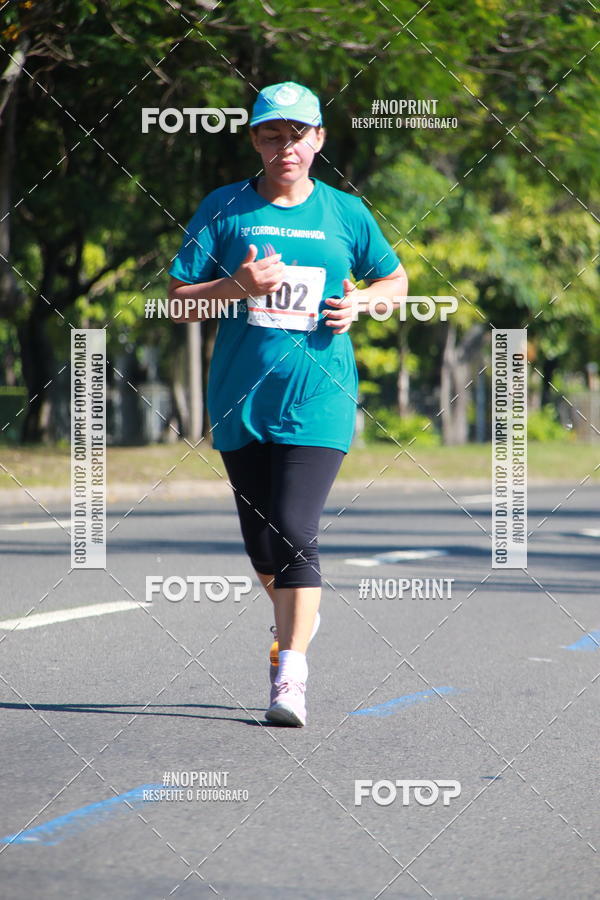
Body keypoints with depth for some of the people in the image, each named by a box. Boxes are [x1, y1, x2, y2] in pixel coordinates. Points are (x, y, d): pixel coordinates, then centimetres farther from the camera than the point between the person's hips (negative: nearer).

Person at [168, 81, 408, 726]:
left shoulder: (345, 213, 6)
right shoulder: (224, 208, 4)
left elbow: (395, 278, 21)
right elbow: (177, 299, 2)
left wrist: (362, 300, -1)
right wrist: (238, 286, -15)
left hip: (317, 398, -2)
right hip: (240, 399, 2)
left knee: (295, 533, -15)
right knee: (259, 540, 10)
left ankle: (290, 674, -11)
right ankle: (295, 615, 40)